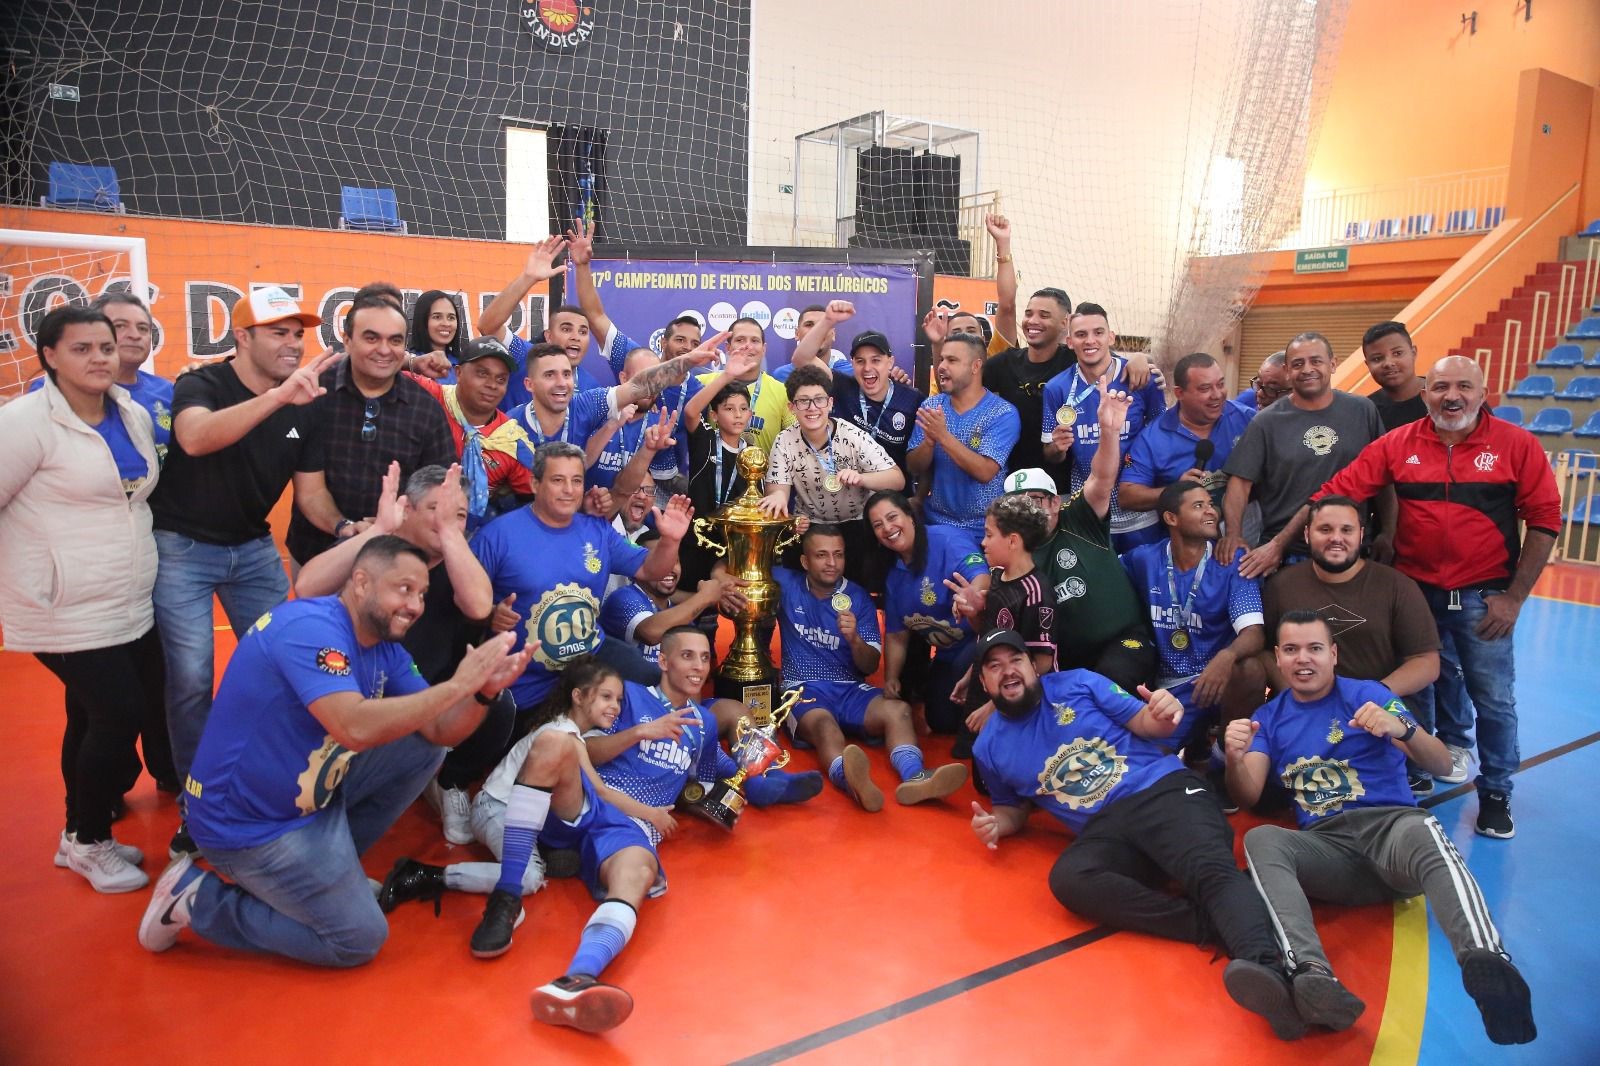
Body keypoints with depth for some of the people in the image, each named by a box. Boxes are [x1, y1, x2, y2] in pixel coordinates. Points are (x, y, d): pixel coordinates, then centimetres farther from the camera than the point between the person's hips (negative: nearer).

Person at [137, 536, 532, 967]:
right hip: (250, 822, -9)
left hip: (313, 795, 9)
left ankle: (333, 863, 14)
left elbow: (440, 732, 0)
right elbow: (357, 729, -39)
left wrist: (483, 690, -20)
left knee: (424, 749, 6)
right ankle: (196, 897, 5)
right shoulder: (310, 628, -26)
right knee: (360, 940, -3)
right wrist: (456, 685, -33)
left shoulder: (384, 648, 2)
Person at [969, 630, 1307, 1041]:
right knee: (1067, 879, -32)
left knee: (1213, 869, -32)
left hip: (1163, 788, -1)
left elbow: (1143, 724, 9)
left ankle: (1270, 970, -56)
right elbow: (1014, 807, 27)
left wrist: (1163, 716, -16)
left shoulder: (1076, 683, 10)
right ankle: (1223, 926, -35)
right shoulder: (989, 747, 15)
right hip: (1104, 829, 2)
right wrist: (996, 824, 2)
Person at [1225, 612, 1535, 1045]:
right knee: (1260, 841, -32)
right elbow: (1248, 796, 5)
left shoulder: (1368, 694, 9)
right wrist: (1235, 758, -19)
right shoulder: (1268, 717, 16)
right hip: (1325, 846, 1)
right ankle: (1313, 976, -54)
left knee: (1426, 833, -37)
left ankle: (1486, 963, -63)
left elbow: (1442, 765, 1)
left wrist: (1401, 728, -22)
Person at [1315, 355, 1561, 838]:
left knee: (1494, 700, 4)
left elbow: (1544, 521, -4)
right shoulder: (1396, 445, -3)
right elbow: (1334, 494, -6)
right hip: (1414, 591, 2)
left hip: (1483, 598, -1)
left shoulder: (1518, 445, -6)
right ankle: (1453, 744, 44)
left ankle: (1495, 794, 23)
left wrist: (1514, 597, -7)